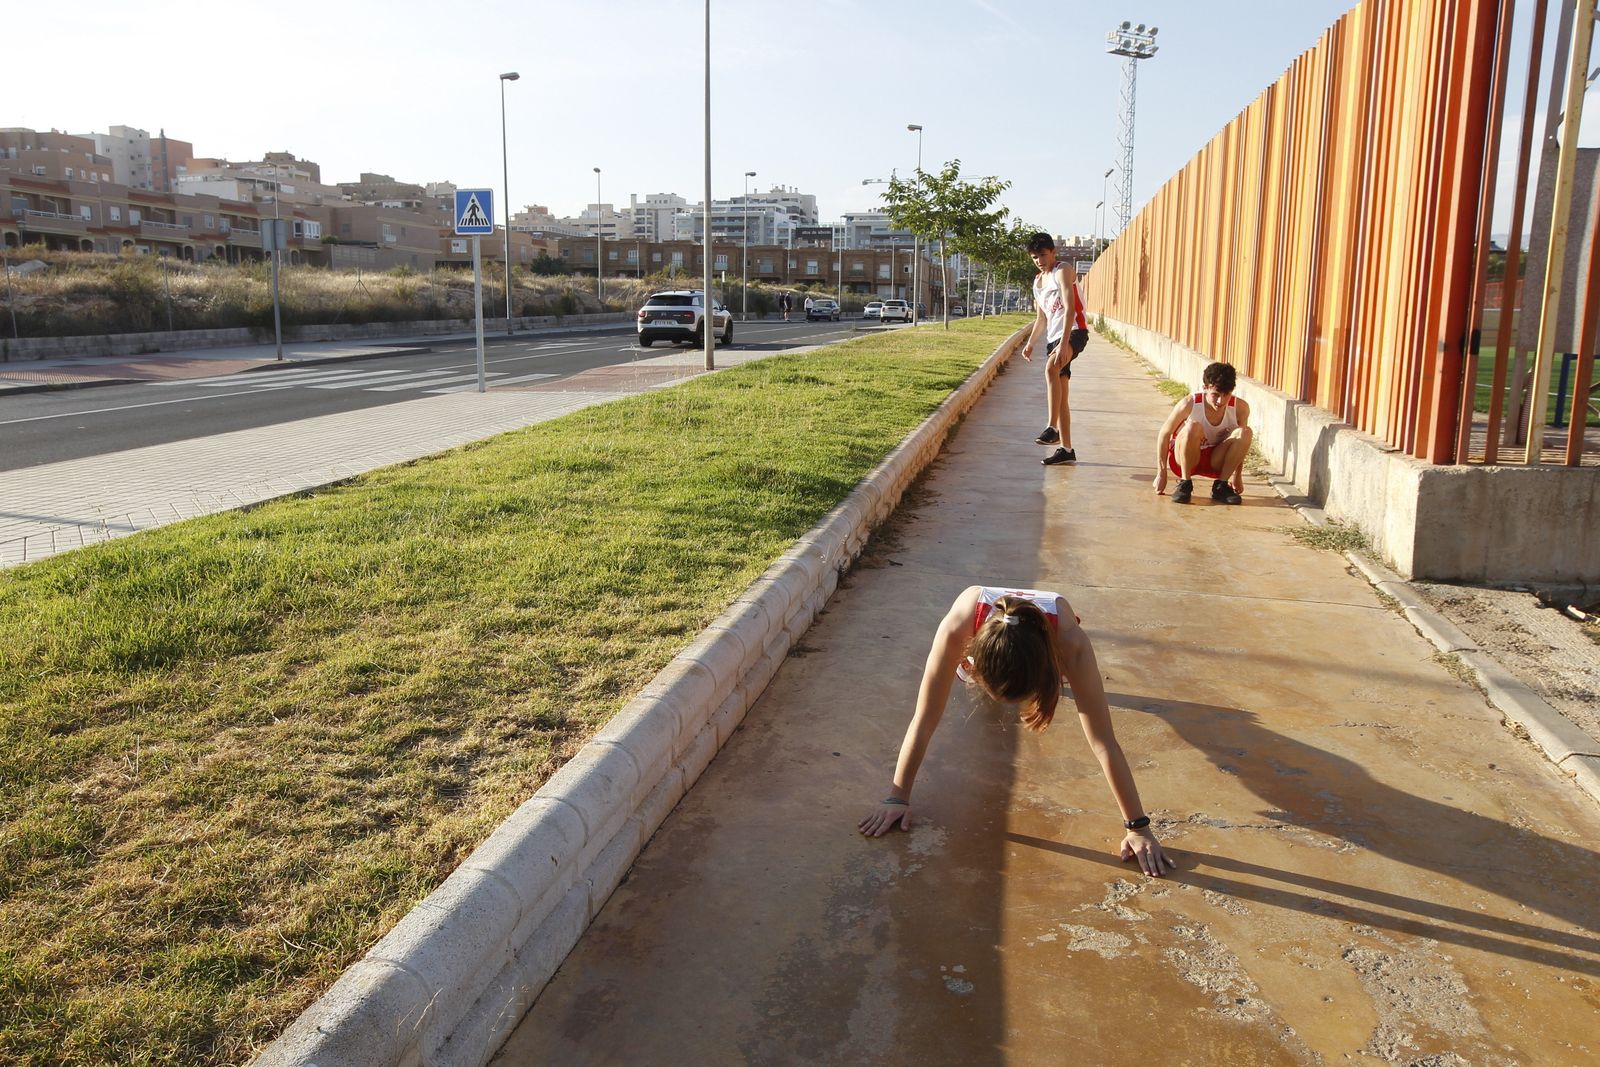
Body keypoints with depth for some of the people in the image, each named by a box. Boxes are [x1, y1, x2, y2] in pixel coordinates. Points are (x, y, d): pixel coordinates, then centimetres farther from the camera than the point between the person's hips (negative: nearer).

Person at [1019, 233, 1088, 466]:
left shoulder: (1063, 270, -8)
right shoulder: (1038, 281, 17)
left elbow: (1070, 308, -20)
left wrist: (1063, 344, -29)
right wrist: (1031, 343, 11)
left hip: (1075, 331, -9)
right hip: (1053, 337, 9)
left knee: (1051, 368, -36)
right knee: (1058, 394, 6)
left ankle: (1053, 428, -36)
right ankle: (1066, 449, 11)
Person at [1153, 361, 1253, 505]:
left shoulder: (1240, 408, -16)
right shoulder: (1189, 404, -24)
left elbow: (1240, 445, 2)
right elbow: (1164, 434, -12)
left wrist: (1237, 476, 7)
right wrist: (1161, 474, -11)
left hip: (1216, 462, 3)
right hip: (1184, 458, -3)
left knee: (1245, 432, -24)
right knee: (1193, 427, -35)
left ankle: (1220, 486, -10)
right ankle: (1185, 483, -16)